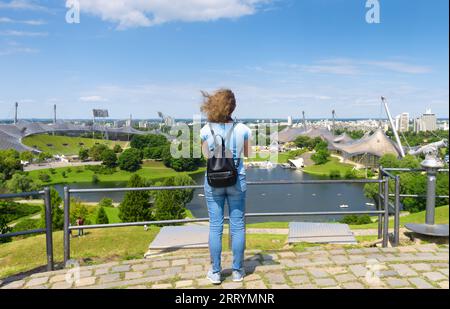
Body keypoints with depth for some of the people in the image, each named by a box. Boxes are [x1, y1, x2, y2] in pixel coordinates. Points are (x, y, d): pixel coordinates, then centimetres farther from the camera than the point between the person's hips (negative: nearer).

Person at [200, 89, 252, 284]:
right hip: (236, 181, 0)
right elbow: (247, 154, 6)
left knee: (215, 227, 9)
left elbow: (205, 155, 6)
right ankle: (237, 271, 21)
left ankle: (215, 272, 18)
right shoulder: (242, 129, -9)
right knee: (237, 226, 11)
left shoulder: (206, 130, -9)